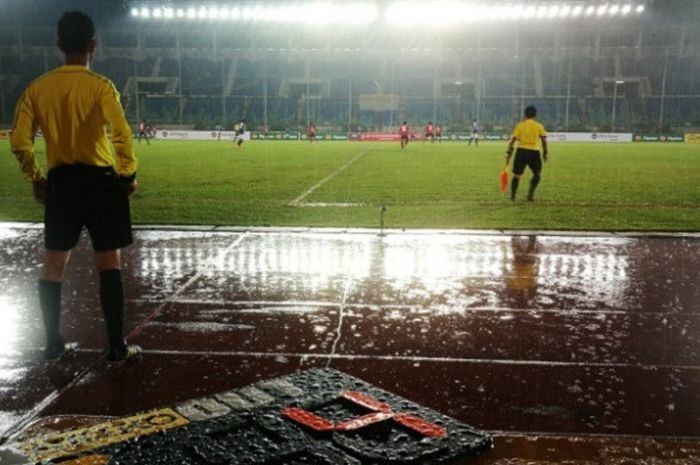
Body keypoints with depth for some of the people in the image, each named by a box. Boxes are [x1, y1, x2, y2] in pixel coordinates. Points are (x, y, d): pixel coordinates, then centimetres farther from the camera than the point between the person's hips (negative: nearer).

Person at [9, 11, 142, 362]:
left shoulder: (37, 88, 4)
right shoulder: (100, 86, -8)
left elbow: (19, 142, 2)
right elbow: (121, 135, -19)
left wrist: (36, 180, 14)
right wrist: (128, 174, -6)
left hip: (60, 181, 4)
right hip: (100, 179, -3)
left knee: (53, 266, 14)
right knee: (109, 264, 4)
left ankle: (54, 345, 20)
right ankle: (116, 347, 7)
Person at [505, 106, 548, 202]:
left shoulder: (519, 125, 3)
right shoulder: (539, 126, 4)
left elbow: (513, 140, -2)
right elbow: (544, 140, 3)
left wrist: (508, 153, 0)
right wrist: (545, 153, 13)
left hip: (521, 151, 0)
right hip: (534, 151, 0)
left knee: (516, 175, 5)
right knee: (537, 174, 19)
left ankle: (512, 196, -1)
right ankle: (530, 193, 8)